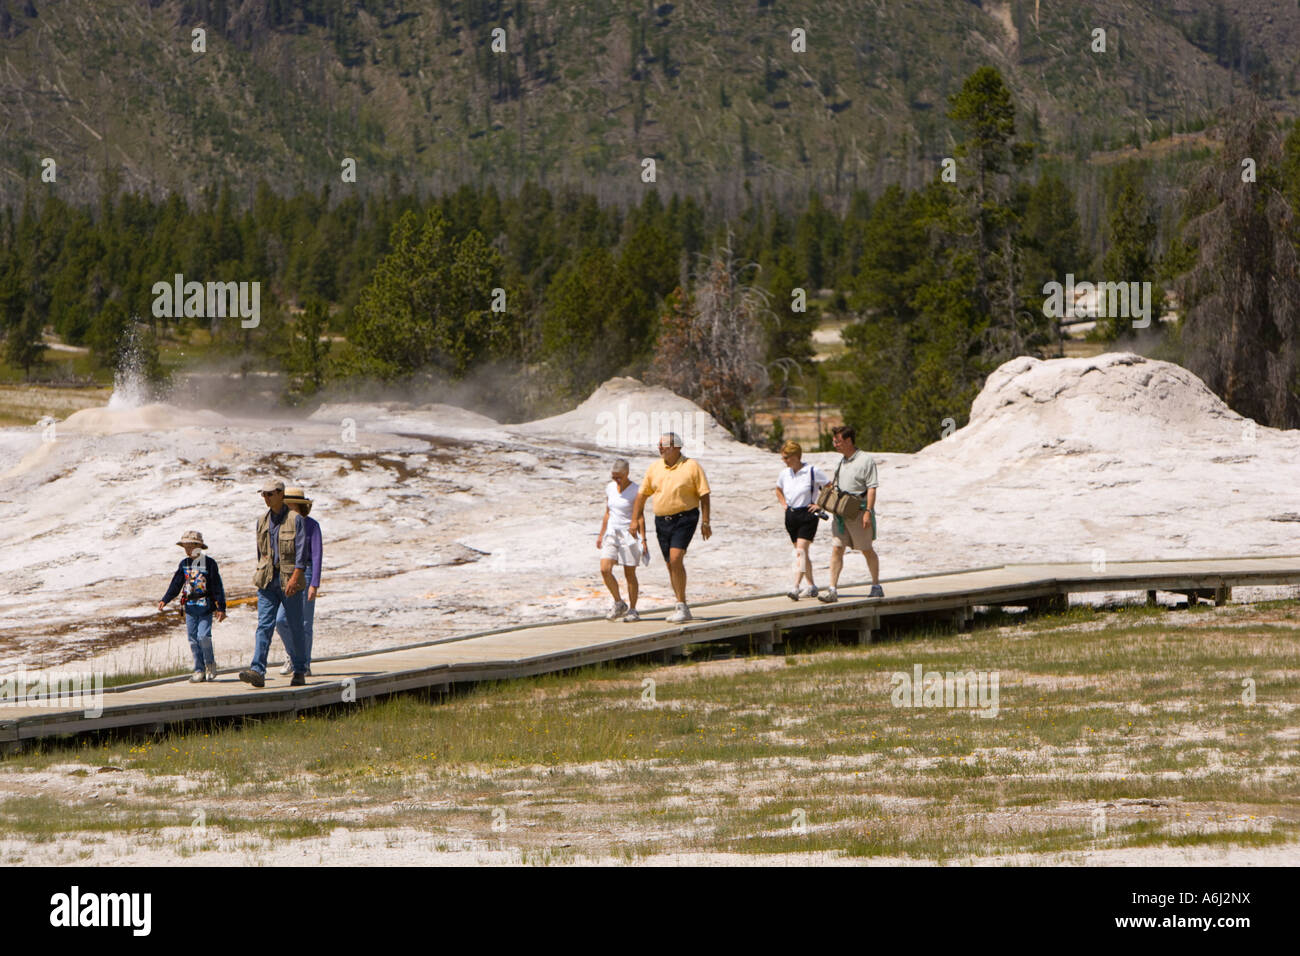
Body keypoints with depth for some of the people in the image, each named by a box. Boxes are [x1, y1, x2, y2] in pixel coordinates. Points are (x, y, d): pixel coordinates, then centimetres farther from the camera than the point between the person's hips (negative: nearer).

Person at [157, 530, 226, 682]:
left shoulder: (209, 563, -4)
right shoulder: (184, 564, 10)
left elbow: (218, 587, -4)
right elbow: (176, 584, 13)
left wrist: (221, 608, -7)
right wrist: (164, 600, 3)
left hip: (205, 607, -5)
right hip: (190, 607, 5)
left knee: (203, 636, -15)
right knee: (193, 639, 2)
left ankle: (210, 663, 7)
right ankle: (199, 670, 9)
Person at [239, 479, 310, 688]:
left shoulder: (295, 519, -5)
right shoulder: (262, 521, 11)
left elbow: (301, 553, -12)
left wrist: (294, 578, -23)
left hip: (289, 580, -4)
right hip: (267, 581, 4)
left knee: (295, 627, 5)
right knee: (264, 625, -9)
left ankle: (299, 671, 18)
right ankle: (258, 672, -20)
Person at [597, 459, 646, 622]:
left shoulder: (635, 490, -7)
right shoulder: (610, 488, 9)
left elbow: (640, 517, -8)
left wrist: (643, 539, -14)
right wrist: (601, 534, 19)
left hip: (628, 534, -5)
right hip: (611, 534, 5)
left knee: (630, 574, -1)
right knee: (605, 570, -11)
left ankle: (632, 610, 10)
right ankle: (619, 604, 4)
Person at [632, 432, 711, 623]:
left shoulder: (691, 466, -4)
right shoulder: (654, 468, 9)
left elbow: (704, 495, -4)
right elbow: (642, 494, 14)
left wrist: (705, 522, -9)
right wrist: (635, 518, 8)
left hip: (685, 519, -6)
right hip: (662, 520, 6)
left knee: (676, 559, -20)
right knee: (671, 564, 9)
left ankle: (681, 606, -15)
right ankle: (682, 609, 19)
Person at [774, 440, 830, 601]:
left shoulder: (812, 471, -10)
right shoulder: (785, 473, 8)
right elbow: (778, 490, 29)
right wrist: (784, 504, 14)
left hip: (807, 515, -7)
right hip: (791, 515, 7)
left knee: (801, 551, -17)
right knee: (801, 552, 11)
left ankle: (795, 587, -25)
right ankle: (812, 587, 22)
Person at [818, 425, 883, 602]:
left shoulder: (866, 460, -9)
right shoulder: (841, 462, 14)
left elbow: (871, 488, -13)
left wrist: (868, 511, -20)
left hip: (858, 513, -6)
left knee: (867, 550, 6)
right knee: (836, 549, -3)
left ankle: (876, 586, 20)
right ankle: (832, 589, -7)